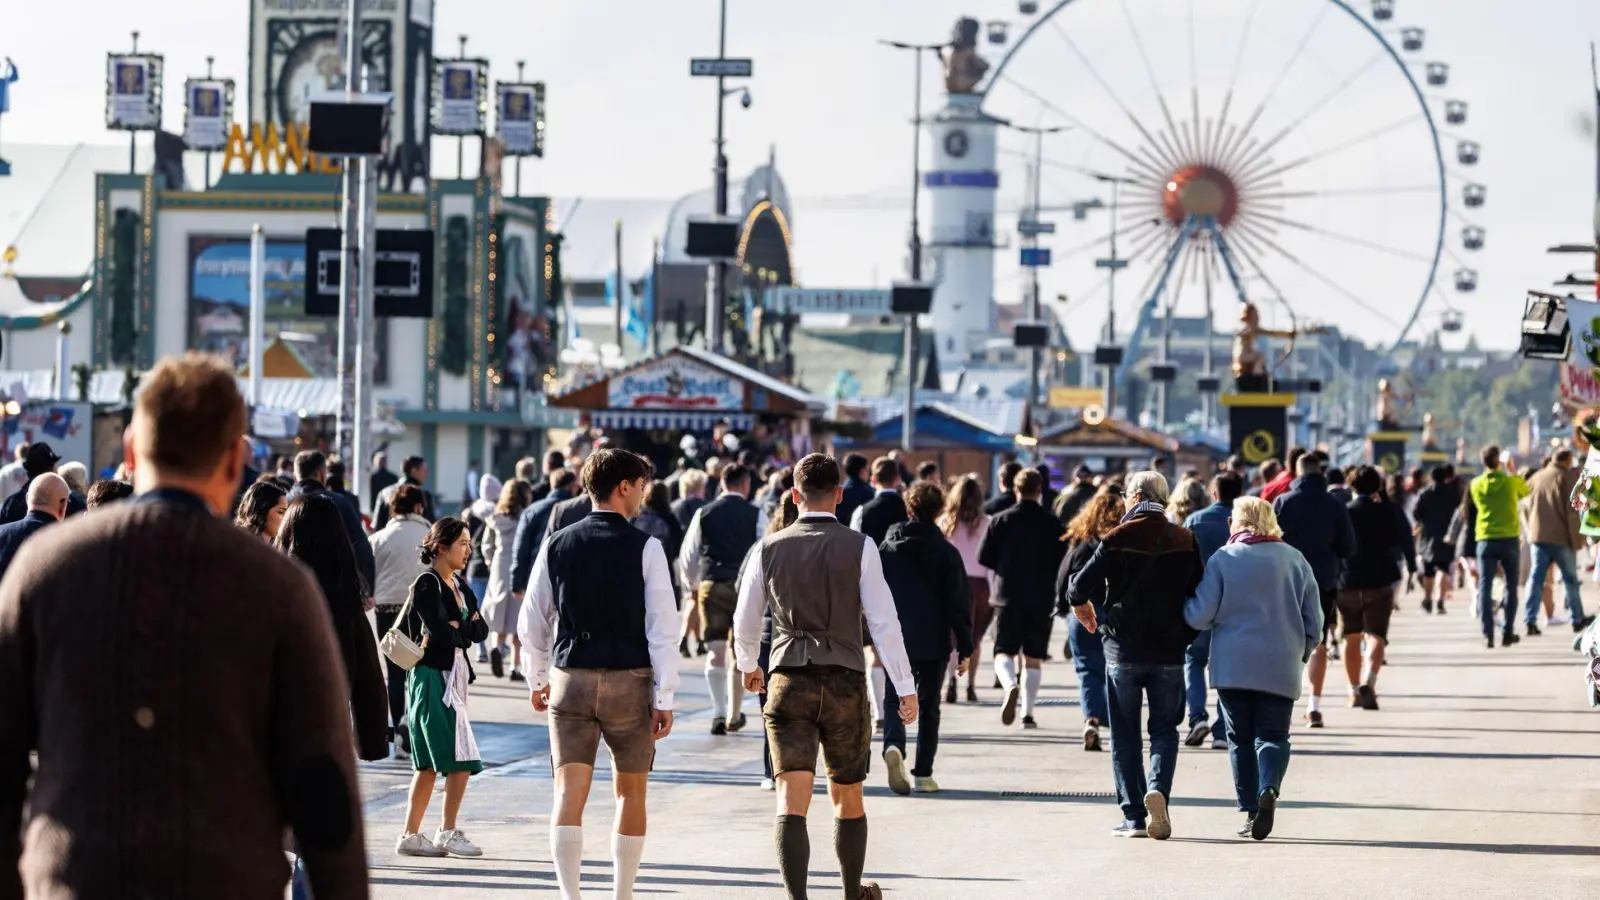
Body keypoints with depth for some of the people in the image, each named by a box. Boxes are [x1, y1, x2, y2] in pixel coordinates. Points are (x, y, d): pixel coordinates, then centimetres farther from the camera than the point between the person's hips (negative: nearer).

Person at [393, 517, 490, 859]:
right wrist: (465, 629, -2)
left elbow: (481, 630, 6)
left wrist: (458, 627, -11)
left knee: (430, 763, 8)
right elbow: (440, 633, -20)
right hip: (432, 677, -8)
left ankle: (410, 835, 10)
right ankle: (448, 832, 1)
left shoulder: (460, 586, 15)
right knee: (461, 760, -9)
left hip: (454, 677, 8)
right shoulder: (426, 585, -10)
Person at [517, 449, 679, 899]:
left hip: (570, 678, 2)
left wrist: (537, 678, 23)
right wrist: (664, 698, -6)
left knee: (569, 793, -3)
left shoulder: (556, 545, 4)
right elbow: (661, 628, -9)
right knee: (630, 792, 15)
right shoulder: (645, 548, -6)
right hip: (629, 681, -2)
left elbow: (532, 622, 9)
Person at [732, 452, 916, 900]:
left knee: (792, 800, -6)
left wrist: (748, 665, 35)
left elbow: (745, 621, 15)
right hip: (845, 682, 0)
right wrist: (906, 688, -5)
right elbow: (883, 621, -8)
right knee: (847, 797, 17)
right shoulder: (859, 548, -3)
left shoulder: (769, 549, 4)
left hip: (789, 681, 1)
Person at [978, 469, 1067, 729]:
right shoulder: (1053, 523, -2)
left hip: (1009, 596, -1)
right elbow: (1062, 560, 0)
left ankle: (1011, 685, -27)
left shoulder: (1001, 520, -3)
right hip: (1042, 599, 1)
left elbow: (984, 558, -2)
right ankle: (1028, 713, 8)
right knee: (1033, 658, 10)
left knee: (1004, 652, 3)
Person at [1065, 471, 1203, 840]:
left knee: (1125, 735, 8)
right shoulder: (1185, 541, 0)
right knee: (1165, 730, 11)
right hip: (1169, 653, 2)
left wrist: (1081, 607, 14)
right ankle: (1158, 787, -15)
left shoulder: (1118, 539, -8)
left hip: (1123, 650, -2)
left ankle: (1133, 815, 4)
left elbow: (1080, 588, -9)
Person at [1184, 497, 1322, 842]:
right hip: (1281, 668, 1)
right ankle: (1269, 789, -24)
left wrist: (1184, 607, 17)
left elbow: (1199, 616, -5)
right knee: (1273, 735, 4)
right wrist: (1301, 652, 24)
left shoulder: (1223, 558, -3)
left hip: (1233, 666, -1)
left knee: (1241, 739, 8)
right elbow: (1314, 620, 8)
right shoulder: (1295, 560, 5)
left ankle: (1250, 811, 2)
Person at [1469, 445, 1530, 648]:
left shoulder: (1476, 484, -1)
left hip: (1485, 540, 0)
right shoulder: (1511, 481, -5)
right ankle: (1507, 632, 12)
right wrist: (1513, 471, 27)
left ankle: (1488, 634, -11)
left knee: (1485, 588, 0)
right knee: (1511, 586, 13)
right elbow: (1525, 491, 15)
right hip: (1509, 538, 0)